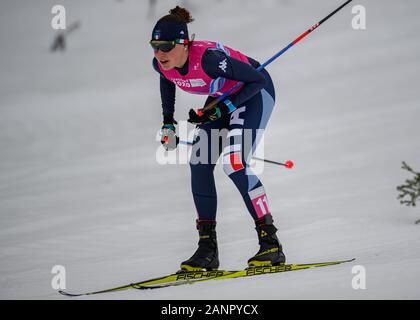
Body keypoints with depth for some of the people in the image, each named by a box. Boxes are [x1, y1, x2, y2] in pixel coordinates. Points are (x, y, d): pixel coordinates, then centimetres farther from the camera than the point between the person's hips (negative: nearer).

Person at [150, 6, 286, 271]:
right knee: (199, 165, -5)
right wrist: (168, 121, 7)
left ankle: (270, 242, -16)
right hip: (222, 98, 8)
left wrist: (221, 110, -30)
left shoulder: (208, 58, -38)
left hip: (254, 92, -7)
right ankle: (207, 250, 2)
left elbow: (258, 79, -28)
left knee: (234, 163, -22)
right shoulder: (161, 64, -17)